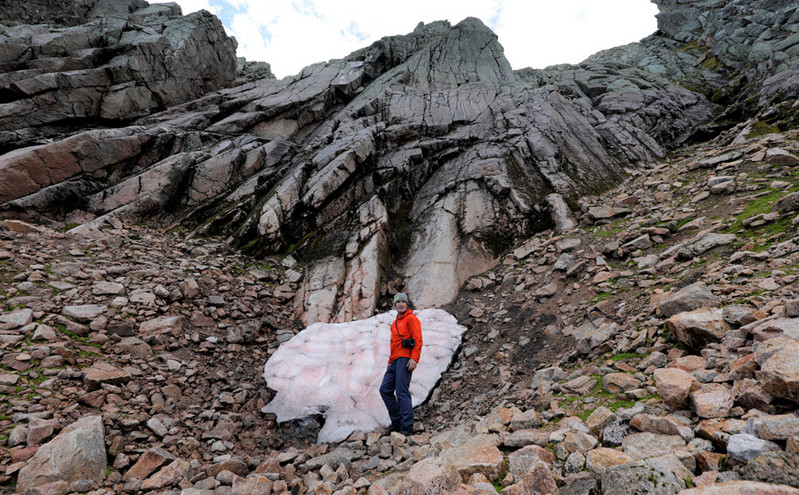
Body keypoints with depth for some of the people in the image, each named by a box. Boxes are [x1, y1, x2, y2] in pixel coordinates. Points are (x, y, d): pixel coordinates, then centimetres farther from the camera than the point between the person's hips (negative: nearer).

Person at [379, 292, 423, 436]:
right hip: (394, 361, 9)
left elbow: (418, 340, -10)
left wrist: (414, 358, -20)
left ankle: (406, 427, -6)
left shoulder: (411, 318, 0)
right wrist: (390, 362, 21)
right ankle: (396, 421, 14)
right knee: (385, 390, 5)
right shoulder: (395, 323, 25)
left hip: (405, 359, -9)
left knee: (402, 392, -12)